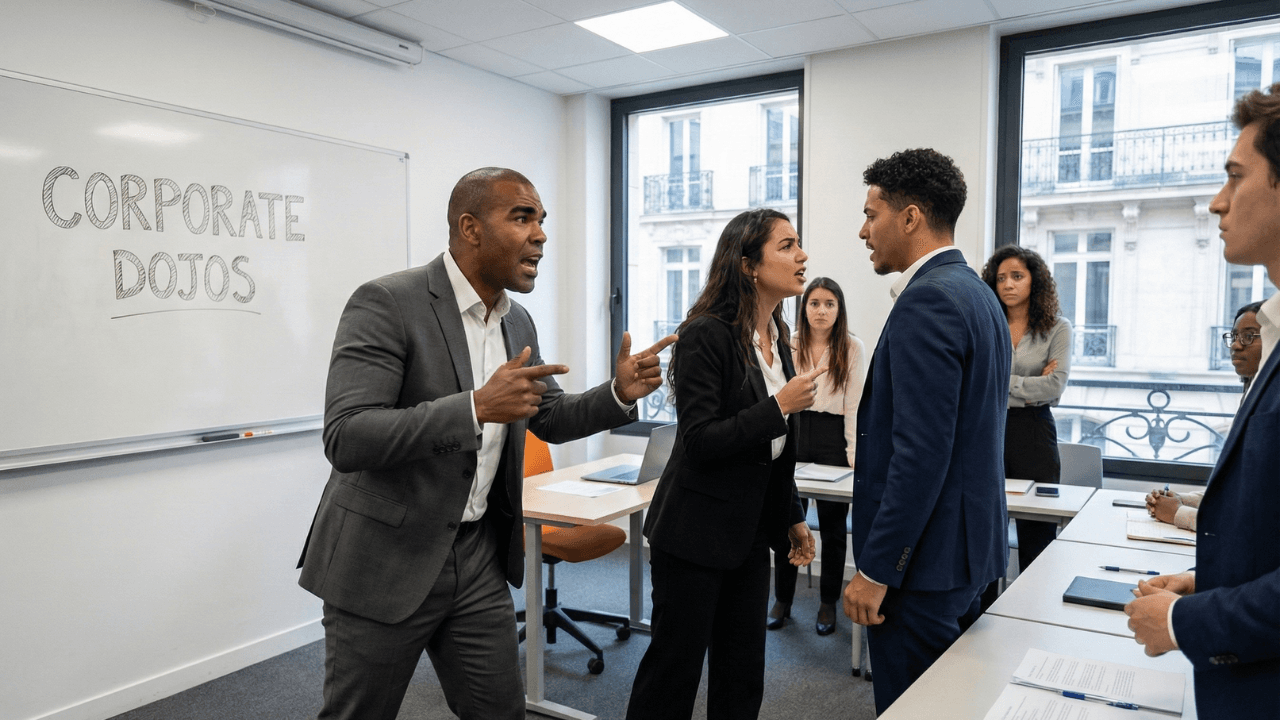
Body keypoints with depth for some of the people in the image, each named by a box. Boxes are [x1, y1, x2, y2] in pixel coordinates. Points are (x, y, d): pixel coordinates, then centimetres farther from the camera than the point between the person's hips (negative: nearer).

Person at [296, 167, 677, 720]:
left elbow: (550, 419, 16)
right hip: (385, 559, -6)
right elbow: (345, 439, -24)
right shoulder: (386, 303, -17)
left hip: (479, 557, 6)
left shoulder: (518, 323, 6)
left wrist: (619, 393, -3)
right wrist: (476, 407, -33)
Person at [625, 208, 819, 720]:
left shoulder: (775, 336, 8)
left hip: (749, 533, 8)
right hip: (695, 533, -8)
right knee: (675, 665, 7)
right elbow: (698, 443, -20)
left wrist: (792, 517, 19)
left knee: (743, 677, 15)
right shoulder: (707, 334, -17)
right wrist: (780, 406, -21)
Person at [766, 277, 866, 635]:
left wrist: (855, 453, -8)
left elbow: (855, 404, -2)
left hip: (833, 437, -1)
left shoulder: (853, 348, 1)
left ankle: (828, 604, 21)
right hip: (793, 432, 2)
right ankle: (782, 600, 18)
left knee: (833, 525, 7)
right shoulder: (789, 344, 6)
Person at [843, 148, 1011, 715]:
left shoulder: (928, 299, -19)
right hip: (970, 543, 10)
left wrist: (876, 569, -19)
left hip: (924, 557, -10)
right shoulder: (977, 292, 13)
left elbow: (921, 451, -25)